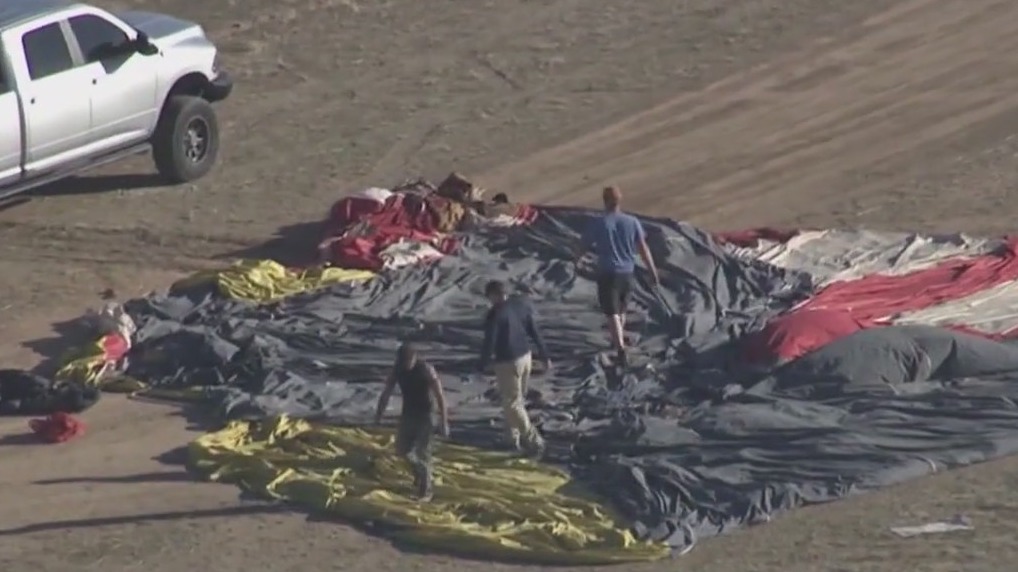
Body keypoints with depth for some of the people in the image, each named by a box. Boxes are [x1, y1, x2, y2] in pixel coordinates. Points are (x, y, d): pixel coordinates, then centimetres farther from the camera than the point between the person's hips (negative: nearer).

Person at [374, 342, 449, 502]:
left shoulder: (427, 370, -21)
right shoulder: (397, 368, -8)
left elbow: (440, 396, -17)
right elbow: (387, 392, 3)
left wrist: (444, 422, -18)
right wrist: (379, 413, 1)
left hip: (424, 416, -5)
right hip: (407, 414, 5)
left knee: (423, 453, -6)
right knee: (402, 449, 9)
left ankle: (425, 491, 4)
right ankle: (420, 472, 35)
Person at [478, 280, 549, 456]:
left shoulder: (495, 314, -20)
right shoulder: (522, 305, 1)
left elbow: (489, 343, -18)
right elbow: (535, 333, 6)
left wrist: (482, 365, -5)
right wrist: (545, 356, 13)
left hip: (507, 362, -7)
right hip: (525, 357, 7)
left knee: (512, 404, 3)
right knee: (517, 398, 22)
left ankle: (534, 441, -3)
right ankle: (513, 438, 31)